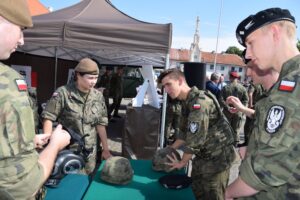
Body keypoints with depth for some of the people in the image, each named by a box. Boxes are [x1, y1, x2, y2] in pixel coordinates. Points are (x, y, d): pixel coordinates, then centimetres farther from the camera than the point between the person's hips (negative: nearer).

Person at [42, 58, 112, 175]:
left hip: (90, 151, 4)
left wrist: (105, 149, 5)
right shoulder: (63, 93, -12)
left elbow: (100, 124, 5)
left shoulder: (98, 96, 1)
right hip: (67, 149, -4)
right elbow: (48, 118, -8)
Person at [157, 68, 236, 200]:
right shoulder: (187, 102, 5)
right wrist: (170, 149, 15)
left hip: (217, 156, -9)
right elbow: (185, 132, 16)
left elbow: (195, 139, -26)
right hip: (203, 154, 9)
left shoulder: (199, 101, -25)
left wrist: (182, 162, -13)